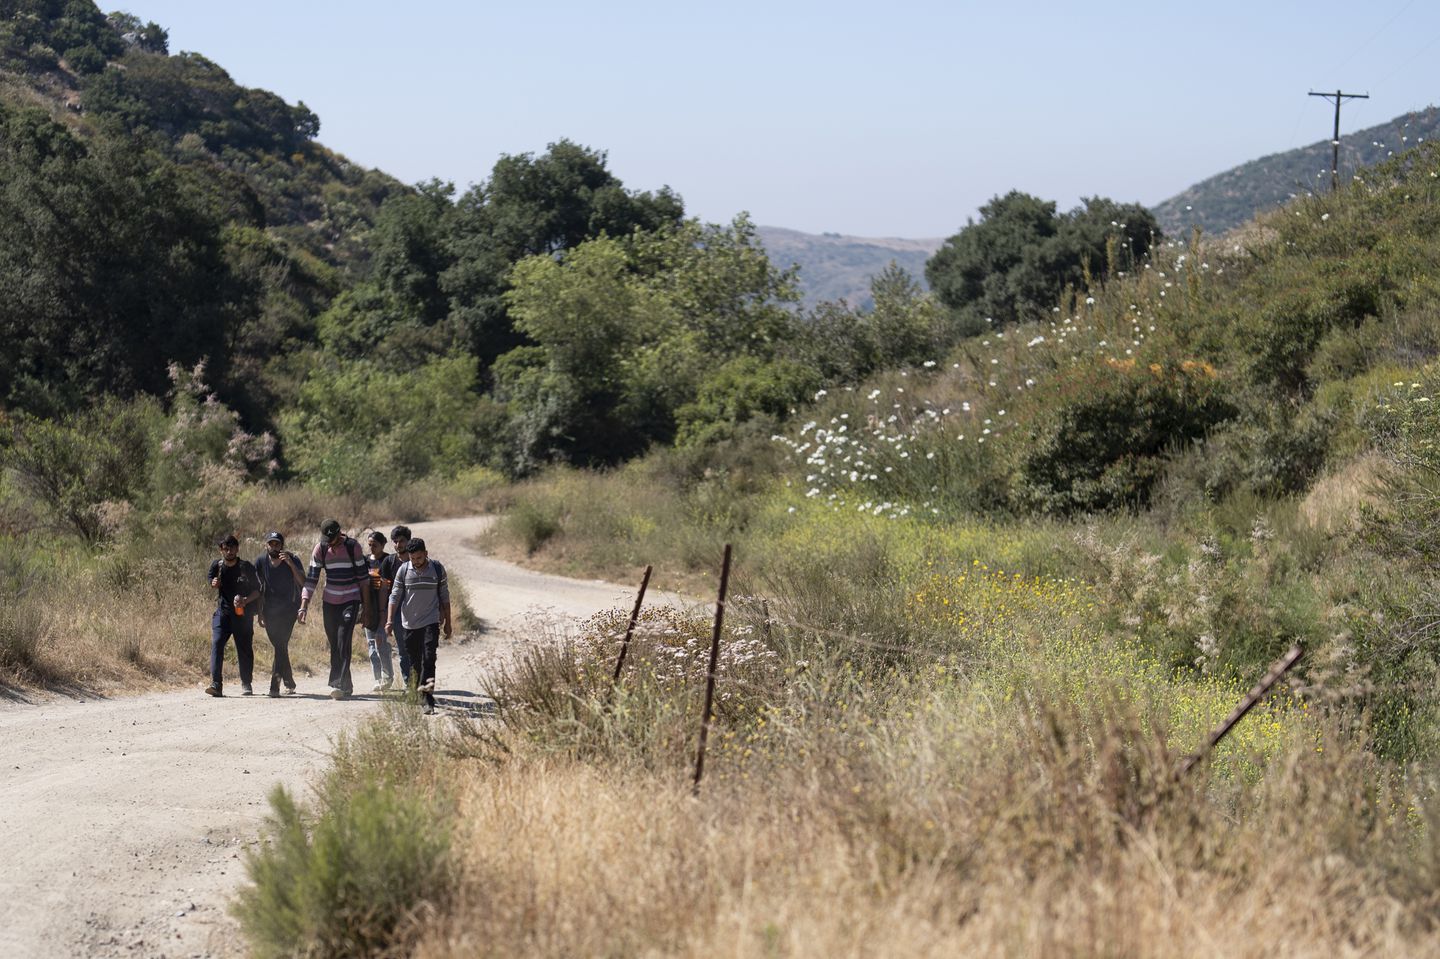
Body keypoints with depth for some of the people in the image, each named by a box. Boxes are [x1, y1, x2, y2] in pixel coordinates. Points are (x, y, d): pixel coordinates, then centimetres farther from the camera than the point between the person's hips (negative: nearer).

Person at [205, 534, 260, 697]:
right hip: (222, 612, 1)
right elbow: (210, 581, 25)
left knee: (245, 648, 5)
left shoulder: (246, 568, -1)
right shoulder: (216, 566, 6)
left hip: (243, 614, -1)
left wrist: (246, 600, -17)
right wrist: (213, 584, 1)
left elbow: (257, 590, 1)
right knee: (216, 644, -17)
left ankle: (246, 685, 22)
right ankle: (216, 684, -23)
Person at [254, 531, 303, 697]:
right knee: (279, 647, 7)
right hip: (269, 609, 4)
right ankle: (289, 683, 23)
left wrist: (290, 564, -29)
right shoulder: (260, 561, -1)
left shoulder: (292, 559, -8)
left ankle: (275, 686, -21)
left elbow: (303, 582, -20)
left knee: (281, 645, -16)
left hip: (288, 608, -3)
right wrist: (260, 613, 6)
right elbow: (258, 589, 7)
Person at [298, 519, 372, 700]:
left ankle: (340, 685, -21)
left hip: (351, 601, -4)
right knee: (334, 645, 5)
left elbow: (363, 576, -1)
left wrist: (366, 604, 0)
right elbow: (311, 579, -2)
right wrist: (304, 605, -11)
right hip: (330, 602, 4)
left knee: (343, 642, -15)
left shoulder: (353, 547, -9)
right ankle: (346, 686, 14)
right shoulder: (320, 549, -2)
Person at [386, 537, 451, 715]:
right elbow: (395, 596, 2)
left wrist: (447, 623, 9)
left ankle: (427, 700, -20)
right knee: (415, 661, 7)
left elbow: (444, 596, 7)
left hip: (431, 622, -2)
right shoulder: (404, 570, 0)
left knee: (429, 658, -15)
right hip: (410, 623, 2)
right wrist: (389, 620, -8)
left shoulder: (437, 569, 0)